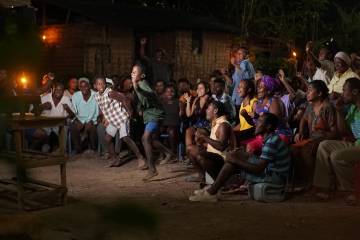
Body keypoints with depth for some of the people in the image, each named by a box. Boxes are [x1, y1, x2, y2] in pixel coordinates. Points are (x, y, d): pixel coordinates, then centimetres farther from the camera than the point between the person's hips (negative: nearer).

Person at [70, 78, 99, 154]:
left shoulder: (95, 96, -10)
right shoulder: (75, 96, -3)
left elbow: (97, 112, -7)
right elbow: (73, 112, -2)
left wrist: (90, 122, -22)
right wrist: (78, 122, -20)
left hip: (91, 120, -2)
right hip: (80, 119, 2)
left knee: (91, 127, -32)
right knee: (73, 127, -27)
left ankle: (93, 148, -6)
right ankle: (78, 149, -9)